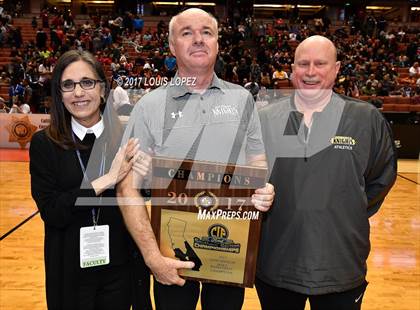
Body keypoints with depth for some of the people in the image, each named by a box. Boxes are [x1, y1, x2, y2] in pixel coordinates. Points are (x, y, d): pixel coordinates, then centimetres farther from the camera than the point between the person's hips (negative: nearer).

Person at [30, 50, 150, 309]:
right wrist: (106, 180, -21)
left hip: (119, 266, 1)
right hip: (70, 270, -1)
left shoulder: (125, 137, -6)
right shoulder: (44, 143, -8)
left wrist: (143, 178, -19)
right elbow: (50, 212, -14)